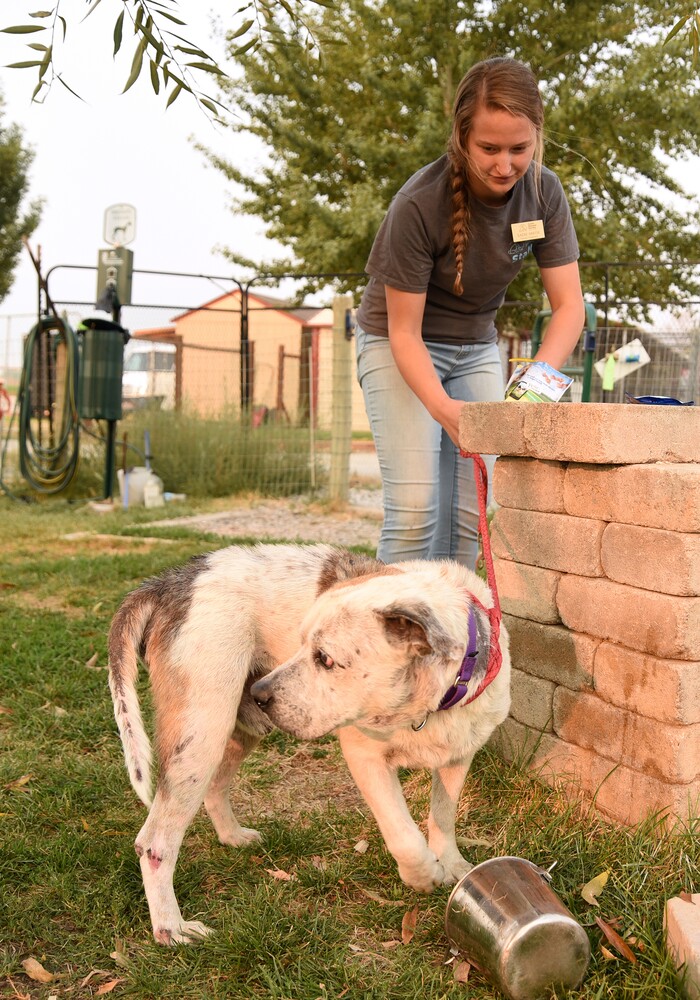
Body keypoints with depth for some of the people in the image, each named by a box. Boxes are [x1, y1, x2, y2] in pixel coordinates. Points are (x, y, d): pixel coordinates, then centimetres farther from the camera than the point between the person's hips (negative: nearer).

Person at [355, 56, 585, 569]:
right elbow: (404, 332, -23)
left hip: (475, 346, 5)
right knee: (415, 505, -16)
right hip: (402, 345, -4)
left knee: (470, 512, 0)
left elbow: (569, 304, -14)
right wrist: (442, 407, -40)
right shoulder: (419, 205, -28)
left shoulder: (544, 192, -14)